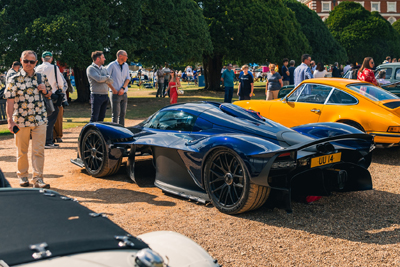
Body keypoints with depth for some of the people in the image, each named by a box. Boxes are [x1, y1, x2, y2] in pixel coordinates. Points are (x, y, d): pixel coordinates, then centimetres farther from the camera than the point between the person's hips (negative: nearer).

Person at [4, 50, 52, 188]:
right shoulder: (15, 79, -3)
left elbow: (49, 93, 19)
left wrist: (45, 91, -5)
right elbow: (10, 101, -6)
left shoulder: (42, 77, 7)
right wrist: (10, 120, -13)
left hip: (39, 120, 2)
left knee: (39, 151, -3)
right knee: (22, 151, 11)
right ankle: (22, 176, 29)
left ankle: (38, 178, 2)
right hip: (21, 121, -1)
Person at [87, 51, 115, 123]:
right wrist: (107, 77, -1)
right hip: (97, 95, -7)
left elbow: (110, 81, 11)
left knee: (101, 117, 9)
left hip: (105, 95, 7)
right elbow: (99, 79, -19)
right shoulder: (91, 69, -5)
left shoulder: (104, 69, 17)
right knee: (94, 118, -7)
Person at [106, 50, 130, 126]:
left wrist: (123, 88, -7)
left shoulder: (126, 65, 10)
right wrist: (113, 89, -12)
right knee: (115, 114, -4)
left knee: (123, 113, 9)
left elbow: (128, 78, 8)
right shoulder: (112, 65, -8)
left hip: (124, 93, 6)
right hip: (115, 94, -6)